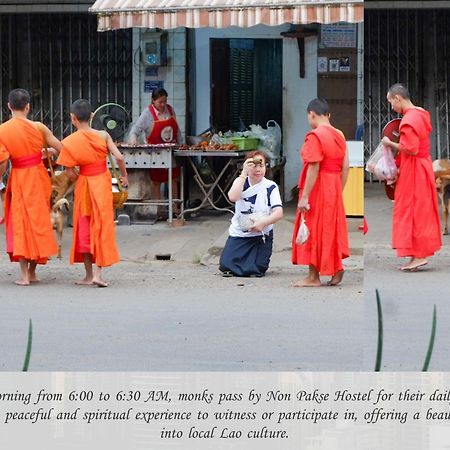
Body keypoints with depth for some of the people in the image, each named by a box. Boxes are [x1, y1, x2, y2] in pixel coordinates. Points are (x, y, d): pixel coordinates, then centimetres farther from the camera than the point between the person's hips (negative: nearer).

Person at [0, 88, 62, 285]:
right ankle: (32, 272, 16)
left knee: (20, 223, 7)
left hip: (18, 179, -1)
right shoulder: (38, 127, -8)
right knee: (38, 221, 13)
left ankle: (24, 274, 1)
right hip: (38, 176, 1)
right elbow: (60, 149, -5)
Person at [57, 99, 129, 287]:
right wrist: (124, 176, 3)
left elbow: (71, 173, -9)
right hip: (102, 182, 1)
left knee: (84, 228, 10)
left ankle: (89, 274, 13)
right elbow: (119, 157, -13)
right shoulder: (103, 135, -8)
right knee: (101, 225, 5)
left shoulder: (69, 142, -10)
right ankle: (98, 272, -4)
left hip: (83, 185, 0)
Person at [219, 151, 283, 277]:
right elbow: (232, 197, -22)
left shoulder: (270, 187, -6)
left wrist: (263, 222, -31)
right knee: (226, 266, -12)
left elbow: (278, 212, -14)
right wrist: (244, 173, -21)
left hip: (261, 234, -2)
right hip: (239, 233, 2)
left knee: (255, 270, -14)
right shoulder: (241, 182, 0)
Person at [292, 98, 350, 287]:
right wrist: (339, 191, 16)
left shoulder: (315, 136, -16)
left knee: (314, 230, 1)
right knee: (332, 228, 16)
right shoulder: (339, 135, 7)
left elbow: (313, 169, -20)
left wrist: (304, 197, -19)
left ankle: (314, 277, 6)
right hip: (334, 187, 7)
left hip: (318, 188, -7)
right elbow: (345, 167, 8)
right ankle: (337, 269, 18)